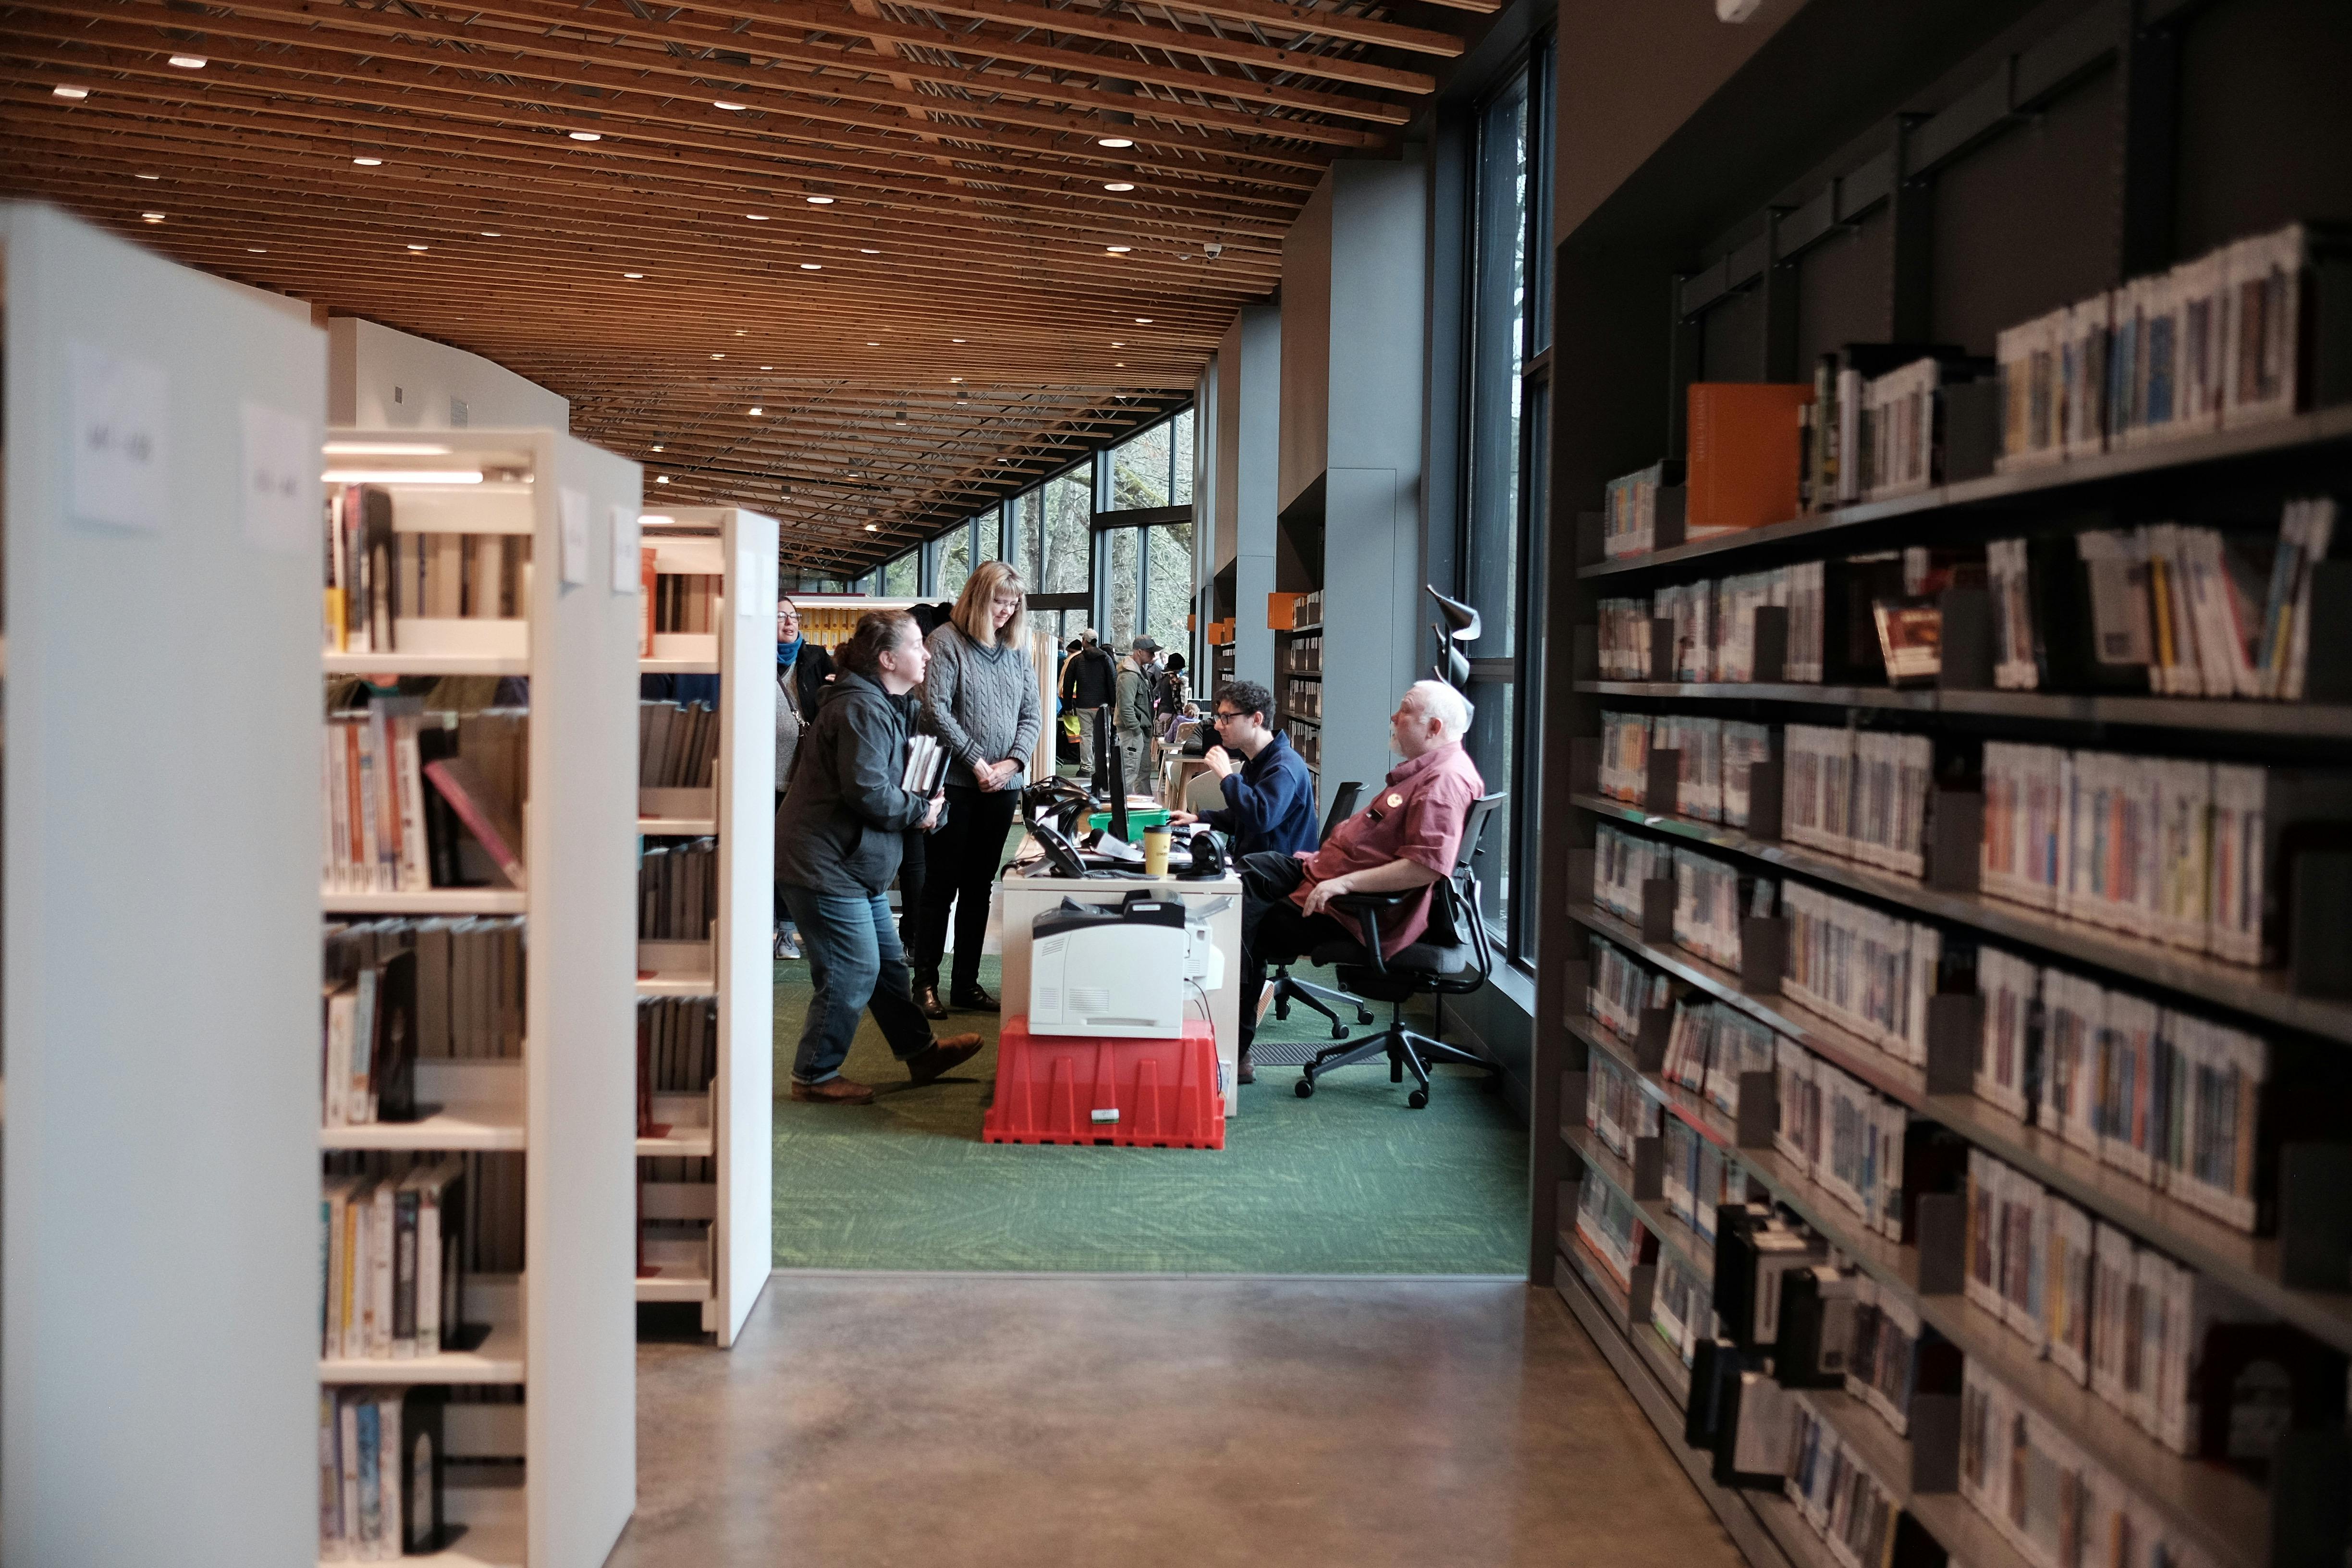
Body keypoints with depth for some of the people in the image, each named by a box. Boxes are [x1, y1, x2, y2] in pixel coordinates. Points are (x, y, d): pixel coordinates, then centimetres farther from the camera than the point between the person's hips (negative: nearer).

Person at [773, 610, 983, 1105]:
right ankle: (814, 1077, 8)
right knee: (852, 972, -5)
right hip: (825, 865, -11)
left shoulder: (878, 705, 16)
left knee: (888, 961, 19)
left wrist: (919, 804, 9)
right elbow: (868, 791, -28)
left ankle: (920, 1051, 31)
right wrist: (919, 810, -12)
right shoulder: (861, 710, -21)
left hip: (857, 864, 11)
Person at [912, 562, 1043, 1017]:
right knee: (942, 885, 1)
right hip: (956, 784, -5)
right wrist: (976, 762, -14)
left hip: (1002, 787, 5)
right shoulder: (947, 641, -6)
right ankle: (926, 983, 10)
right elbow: (936, 710, -13)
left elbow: (1032, 714, 10)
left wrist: (1013, 761, -6)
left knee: (979, 887, 10)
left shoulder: (1017, 648, 10)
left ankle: (967, 983, 18)